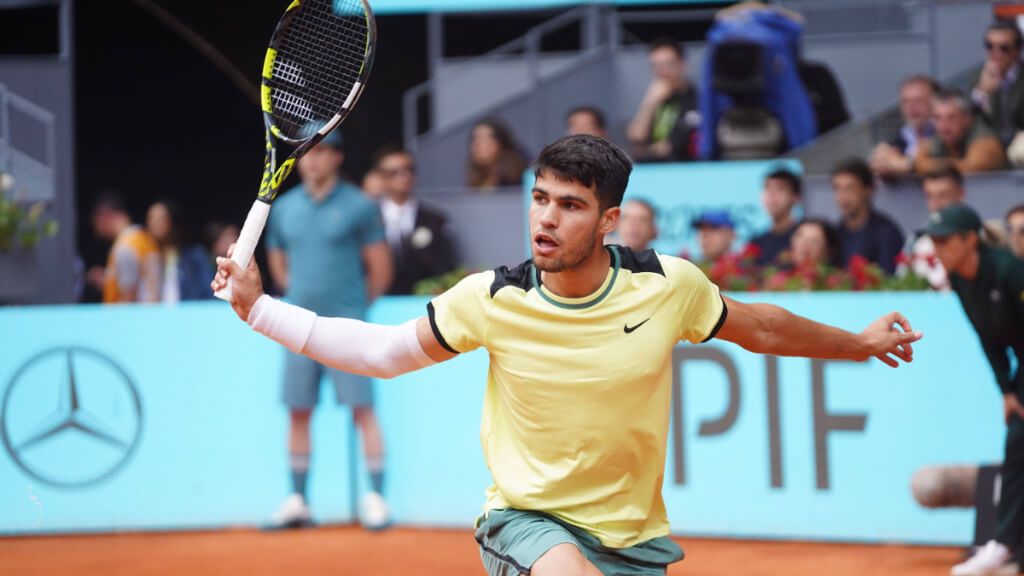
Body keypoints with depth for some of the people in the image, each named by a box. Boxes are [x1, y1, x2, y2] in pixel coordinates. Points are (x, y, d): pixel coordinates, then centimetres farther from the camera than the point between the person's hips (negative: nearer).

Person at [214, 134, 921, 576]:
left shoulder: (669, 284, -9)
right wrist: (259, 307, -6)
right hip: (526, 519, -3)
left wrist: (858, 343, 23)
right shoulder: (492, 300, -11)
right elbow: (383, 351, 1)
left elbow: (757, 327, 10)